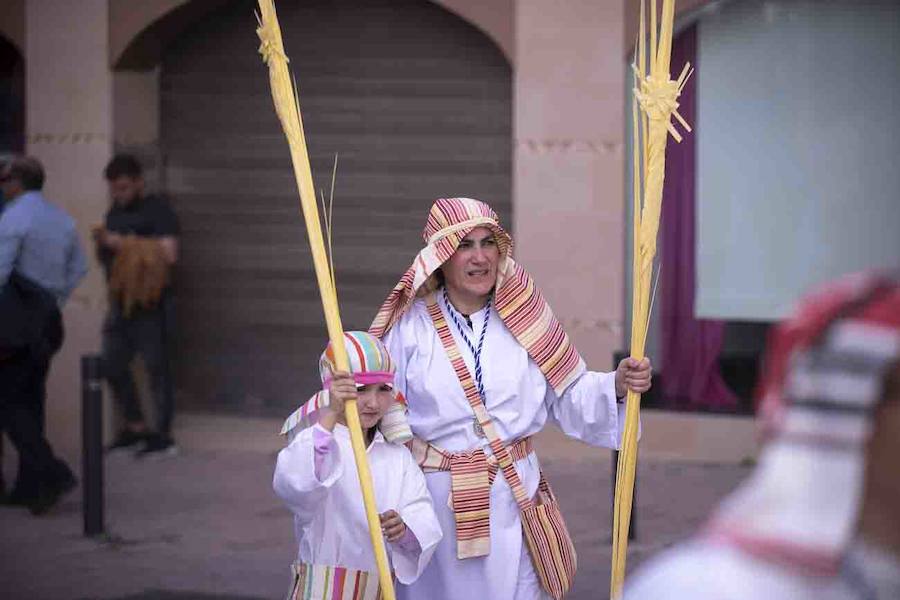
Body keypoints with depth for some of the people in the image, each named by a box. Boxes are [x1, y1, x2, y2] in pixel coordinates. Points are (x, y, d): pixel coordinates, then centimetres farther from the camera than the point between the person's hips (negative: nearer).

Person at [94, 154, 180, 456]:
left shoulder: (157, 210, -7)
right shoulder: (114, 212, 17)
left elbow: (168, 253, -19)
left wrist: (122, 242, -18)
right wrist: (102, 244, 1)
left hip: (150, 304, -8)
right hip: (120, 304, 8)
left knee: (157, 368, -4)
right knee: (112, 365, 10)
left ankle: (163, 435, 2)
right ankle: (136, 427, 22)